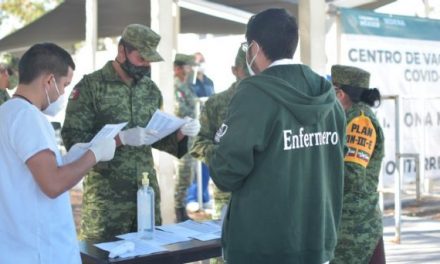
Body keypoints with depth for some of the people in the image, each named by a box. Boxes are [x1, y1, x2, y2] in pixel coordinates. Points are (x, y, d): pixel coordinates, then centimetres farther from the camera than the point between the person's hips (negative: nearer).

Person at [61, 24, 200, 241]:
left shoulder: (151, 89, 11)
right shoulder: (90, 86, -6)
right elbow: (73, 139, -13)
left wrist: (180, 133, -2)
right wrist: (121, 138, -21)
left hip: (147, 190, 5)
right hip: (106, 195, -5)